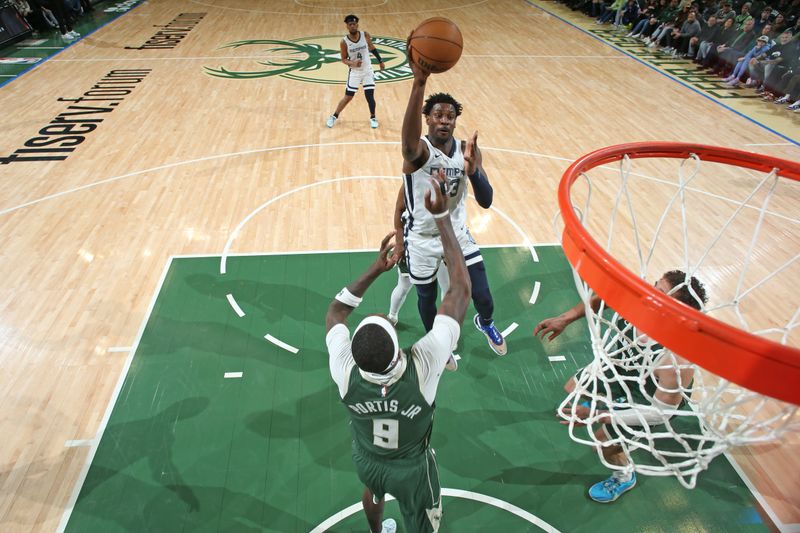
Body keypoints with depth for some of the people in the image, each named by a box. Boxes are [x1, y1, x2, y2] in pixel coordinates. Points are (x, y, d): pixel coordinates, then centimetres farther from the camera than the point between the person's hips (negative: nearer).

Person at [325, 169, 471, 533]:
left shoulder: (345, 371, -37)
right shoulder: (423, 367, -43)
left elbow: (335, 312, -15)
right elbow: (461, 289, -37)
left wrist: (377, 268, -18)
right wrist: (441, 216, -36)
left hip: (366, 460, 3)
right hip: (413, 471, -3)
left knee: (373, 491, 37)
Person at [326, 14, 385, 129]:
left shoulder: (365, 35, -9)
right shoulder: (344, 42, -14)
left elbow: (372, 48, 8)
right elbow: (344, 59, -6)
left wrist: (380, 61, 8)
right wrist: (353, 63, -25)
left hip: (367, 70, 2)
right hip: (354, 72, -1)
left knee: (370, 96, -2)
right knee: (348, 97, 1)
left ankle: (373, 118, 21)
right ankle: (334, 116, 19)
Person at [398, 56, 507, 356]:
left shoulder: (467, 150, -7)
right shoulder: (419, 150, -22)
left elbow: (486, 201, -14)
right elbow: (409, 141, -50)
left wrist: (472, 169, -34)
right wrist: (419, 83, -63)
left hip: (458, 234, 3)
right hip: (422, 241, -3)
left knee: (484, 299, 4)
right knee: (427, 299, 16)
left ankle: (484, 323, 44)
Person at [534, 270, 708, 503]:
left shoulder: (678, 362, -44)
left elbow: (660, 413, -32)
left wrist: (595, 416, -33)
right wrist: (565, 318, -19)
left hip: (649, 400, -5)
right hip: (621, 367, 6)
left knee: (602, 442, 1)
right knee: (572, 389, 18)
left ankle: (626, 477, 35)